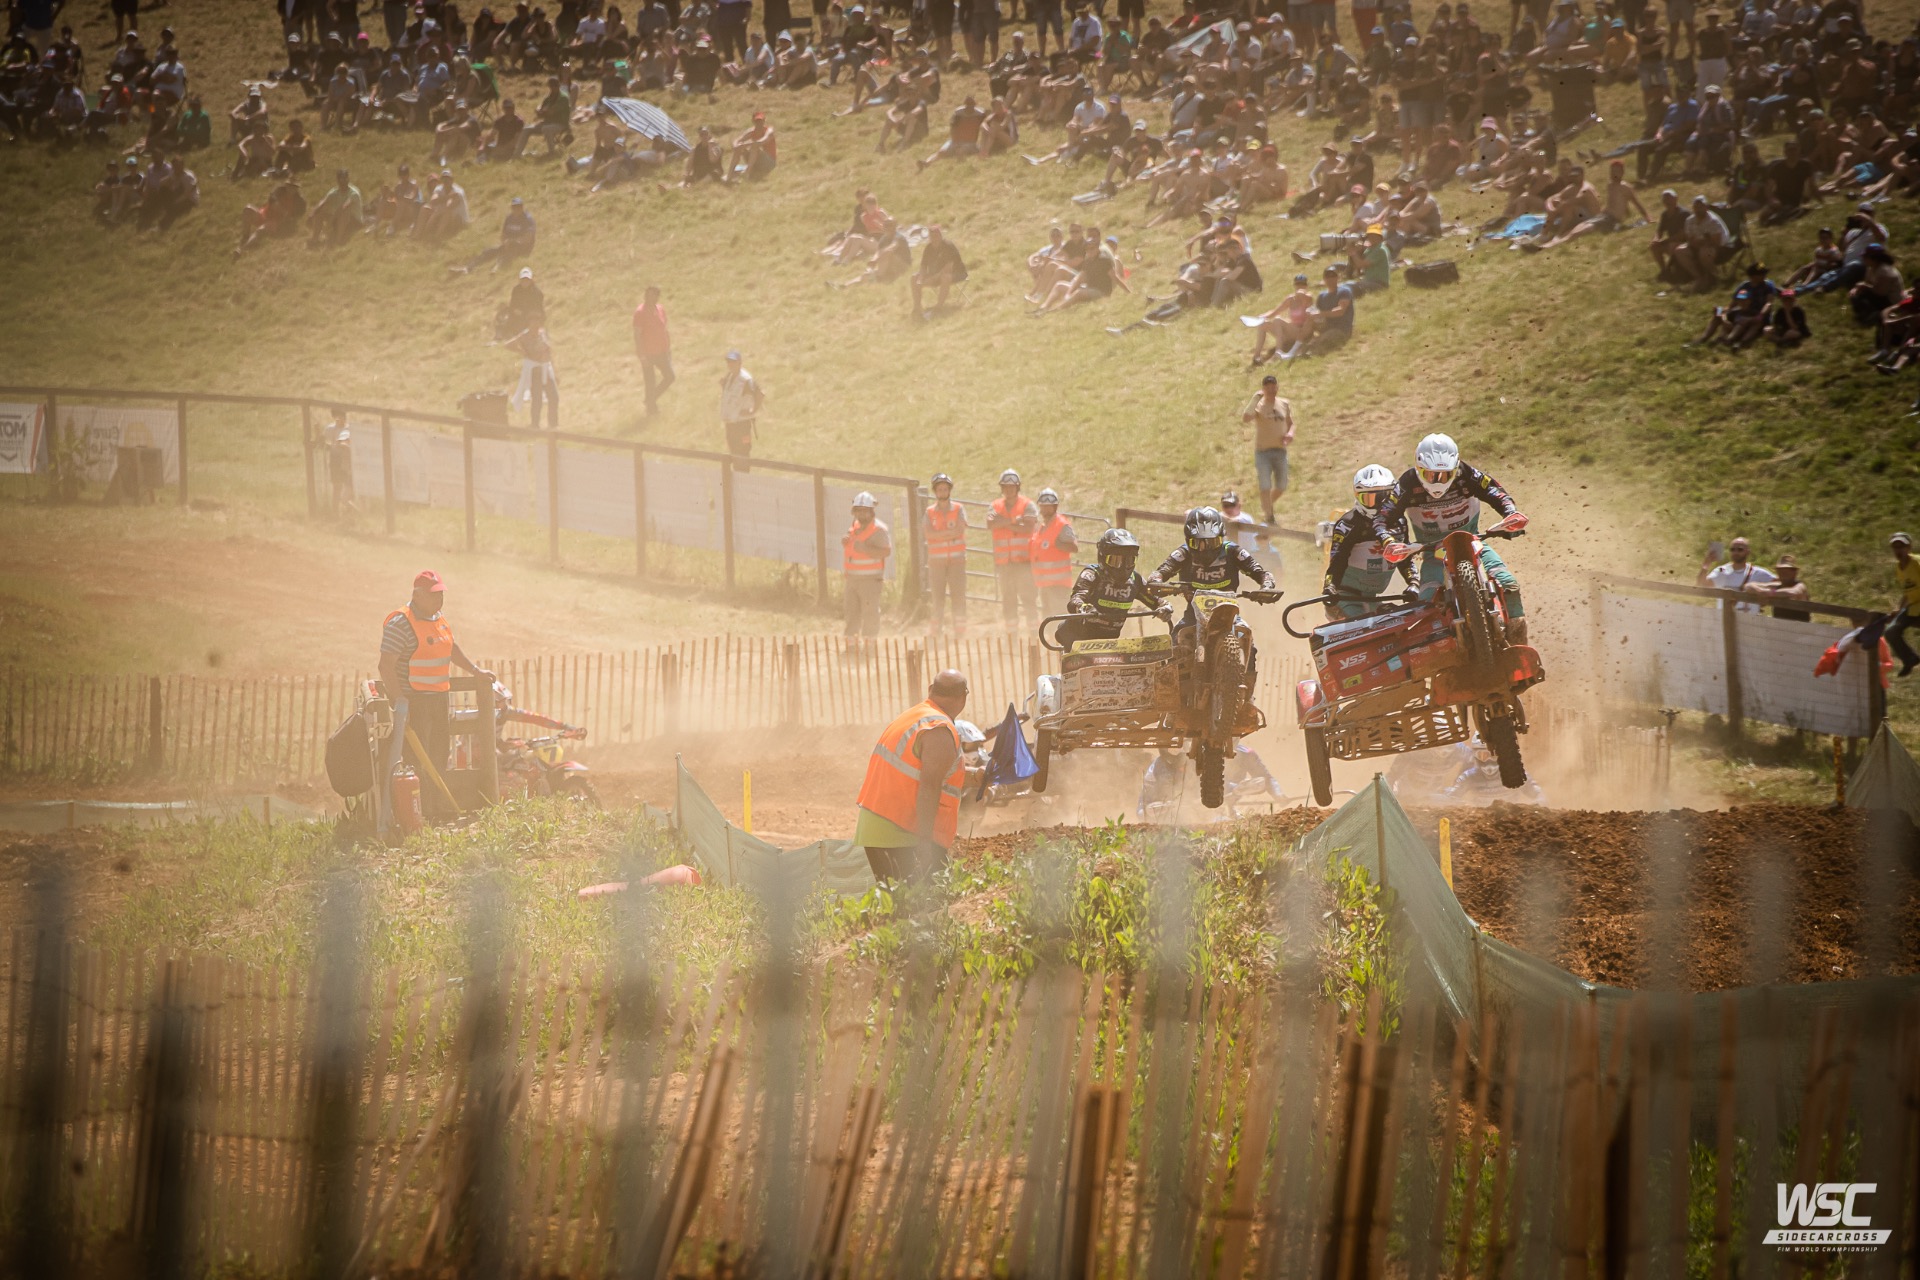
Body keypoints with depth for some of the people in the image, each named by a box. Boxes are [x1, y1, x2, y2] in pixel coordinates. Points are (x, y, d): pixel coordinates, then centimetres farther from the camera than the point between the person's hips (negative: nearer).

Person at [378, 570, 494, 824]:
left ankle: (439, 810, 20)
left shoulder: (439, 617, 11)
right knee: (416, 761, -10)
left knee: (439, 758, 13)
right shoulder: (401, 623, -16)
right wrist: (399, 702, -25)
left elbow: (451, 648, 30)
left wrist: (475, 670, 26)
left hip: (438, 698, 9)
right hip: (413, 701, -9)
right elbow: (386, 666, -20)